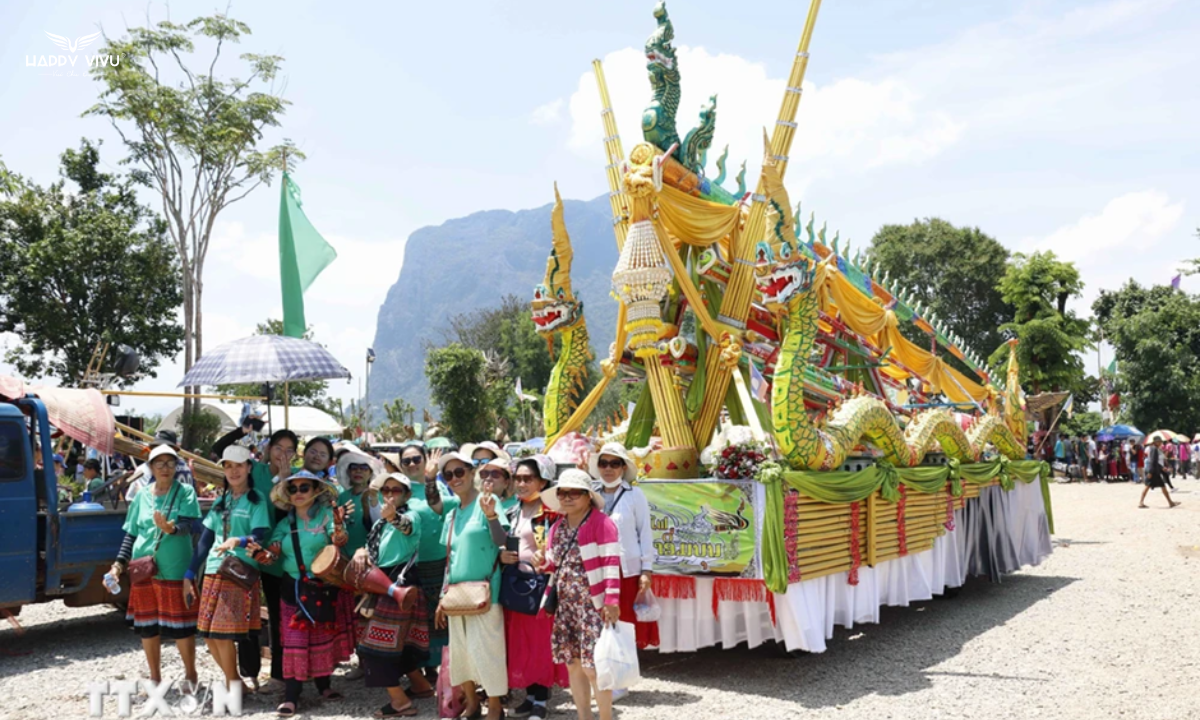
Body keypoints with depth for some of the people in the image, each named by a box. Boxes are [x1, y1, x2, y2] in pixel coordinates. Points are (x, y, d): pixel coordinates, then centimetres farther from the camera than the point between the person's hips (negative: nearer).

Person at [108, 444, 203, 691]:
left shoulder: (185, 492, 0)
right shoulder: (142, 496, 10)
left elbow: (188, 524, -13)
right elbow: (131, 534, 14)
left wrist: (172, 528, -35)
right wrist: (119, 564, 4)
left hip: (175, 569, -4)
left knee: (180, 624, -1)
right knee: (147, 625, 9)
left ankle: (190, 674, 17)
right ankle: (154, 678, 24)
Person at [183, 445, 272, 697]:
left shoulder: (256, 501, -1)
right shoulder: (220, 502, 16)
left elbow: (259, 539, -11)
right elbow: (205, 539, 16)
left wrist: (239, 541, -32)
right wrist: (189, 575, 13)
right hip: (213, 572, 6)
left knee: (223, 634, -10)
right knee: (208, 635, 5)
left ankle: (233, 686, 9)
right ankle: (234, 682, 23)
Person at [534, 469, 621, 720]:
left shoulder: (602, 523, -9)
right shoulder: (558, 528, 13)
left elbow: (611, 564, -16)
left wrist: (612, 600, -22)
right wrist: (544, 562, 3)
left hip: (593, 605, -7)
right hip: (566, 605, 7)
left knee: (593, 667, -7)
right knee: (573, 665, 11)